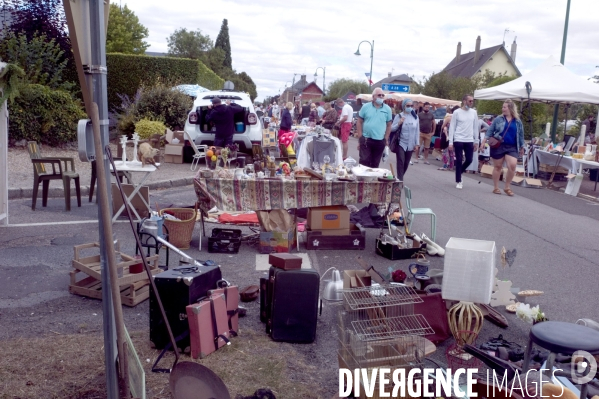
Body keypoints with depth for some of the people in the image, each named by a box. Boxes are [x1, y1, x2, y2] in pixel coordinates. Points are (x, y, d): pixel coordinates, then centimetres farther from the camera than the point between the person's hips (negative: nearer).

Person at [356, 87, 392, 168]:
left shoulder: (387, 109, 3)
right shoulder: (365, 107, -1)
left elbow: (388, 125, 8)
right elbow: (359, 122, 2)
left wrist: (386, 139, 2)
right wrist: (360, 138, -4)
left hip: (380, 141, 2)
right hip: (365, 140, -2)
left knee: (375, 164, 10)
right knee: (364, 163, -3)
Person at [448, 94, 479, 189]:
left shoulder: (474, 112, 6)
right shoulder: (457, 112, -5)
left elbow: (475, 128, 11)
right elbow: (452, 128, -4)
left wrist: (476, 141, 8)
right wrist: (451, 142, -9)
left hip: (469, 141, 4)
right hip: (458, 140, -4)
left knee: (469, 160, 4)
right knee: (459, 161, 0)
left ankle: (459, 172, 31)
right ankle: (458, 181, 11)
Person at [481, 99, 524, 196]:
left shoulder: (518, 121, 7)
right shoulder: (498, 119, 2)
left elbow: (521, 135, 13)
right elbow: (490, 130, 3)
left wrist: (522, 147, 15)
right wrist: (484, 141, -6)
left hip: (511, 147, 1)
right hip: (498, 146, -1)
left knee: (512, 166, -15)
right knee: (497, 166, 5)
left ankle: (507, 187, 2)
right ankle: (496, 188, 18)